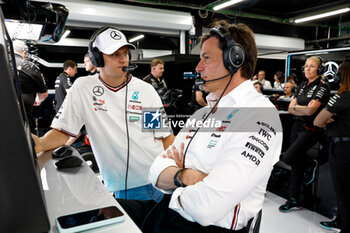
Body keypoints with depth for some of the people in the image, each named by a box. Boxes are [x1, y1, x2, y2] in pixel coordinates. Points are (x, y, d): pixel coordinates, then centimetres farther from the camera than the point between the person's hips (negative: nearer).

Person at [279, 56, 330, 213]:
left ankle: (311, 165, 16)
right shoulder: (303, 85, 12)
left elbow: (310, 110, -21)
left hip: (311, 130, -7)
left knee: (288, 159, -17)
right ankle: (294, 201, 21)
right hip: (297, 126, 7)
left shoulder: (322, 86, -10)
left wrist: (296, 107, -4)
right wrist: (303, 110, -13)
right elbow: (290, 108, 4)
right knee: (296, 164, 10)